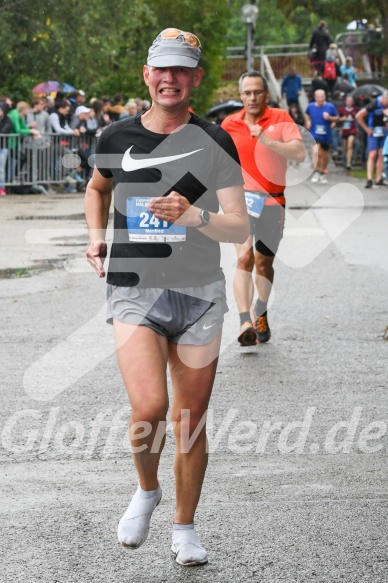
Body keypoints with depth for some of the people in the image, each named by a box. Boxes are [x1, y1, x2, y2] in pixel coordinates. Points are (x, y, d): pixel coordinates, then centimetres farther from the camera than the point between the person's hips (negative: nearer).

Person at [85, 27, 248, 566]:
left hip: (199, 294, 0)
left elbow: (241, 229, -5)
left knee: (191, 421, 7)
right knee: (149, 408, -20)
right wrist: (96, 237, 14)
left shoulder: (214, 142, 0)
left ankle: (184, 528, 26)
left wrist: (192, 216, -22)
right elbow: (97, 187, 28)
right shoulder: (117, 138, 5)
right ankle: (146, 490, 11)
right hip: (133, 292, 0)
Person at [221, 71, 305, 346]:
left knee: (264, 263, 12)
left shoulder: (280, 118, -3)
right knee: (245, 257, -21)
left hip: (273, 201, 1)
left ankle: (261, 314, 36)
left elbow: (299, 153, -17)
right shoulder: (230, 124, 2)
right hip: (241, 197, -1)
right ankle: (246, 323, -30)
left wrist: (268, 140, -26)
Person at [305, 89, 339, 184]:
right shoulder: (311, 106, -3)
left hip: (326, 134, 1)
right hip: (315, 134, -1)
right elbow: (307, 114, 19)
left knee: (324, 155, 13)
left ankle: (322, 173, 32)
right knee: (316, 150, -26)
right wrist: (308, 121, 1)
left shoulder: (330, 107, -7)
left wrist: (329, 118, -18)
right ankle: (316, 172, -20)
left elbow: (336, 118, 2)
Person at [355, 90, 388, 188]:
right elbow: (358, 116, -18)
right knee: (372, 155, -11)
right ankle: (369, 179, -14)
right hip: (374, 132, -5)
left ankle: (378, 179, 9)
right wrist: (367, 129, -11)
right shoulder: (374, 105, -19)